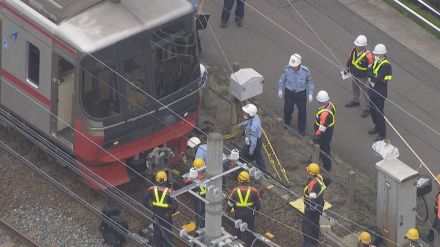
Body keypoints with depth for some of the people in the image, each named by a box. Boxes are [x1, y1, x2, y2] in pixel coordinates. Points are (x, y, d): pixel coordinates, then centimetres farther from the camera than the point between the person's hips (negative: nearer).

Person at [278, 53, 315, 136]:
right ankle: (286, 124, 50)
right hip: (289, 92, 1)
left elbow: (309, 82, -8)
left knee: (302, 112, 11)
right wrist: (280, 89, 2)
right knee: (288, 109, 20)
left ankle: (302, 129, 33)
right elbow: (282, 79, -3)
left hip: (301, 93, -1)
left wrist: (310, 94, -7)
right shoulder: (287, 69, -23)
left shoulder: (305, 71, -26)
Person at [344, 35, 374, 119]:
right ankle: (355, 101, 57)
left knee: (365, 92, 10)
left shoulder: (368, 56, -36)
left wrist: (369, 80, -20)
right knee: (355, 88, 31)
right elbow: (350, 58, 4)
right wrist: (347, 68, 13)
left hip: (362, 77, -7)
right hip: (354, 74, 7)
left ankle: (366, 109, 29)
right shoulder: (354, 49, -17)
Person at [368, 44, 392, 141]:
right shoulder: (376, 62, 3)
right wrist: (374, 78, -11)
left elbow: (378, 79, -29)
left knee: (379, 113, -1)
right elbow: (370, 72, 6)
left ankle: (382, 134, 10)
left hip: (380, 93, -9)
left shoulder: (385, 65, -24)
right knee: (372, 110, 22)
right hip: (373, 91, 9)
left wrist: (371, 78, -13)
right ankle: (377, 127, 42)